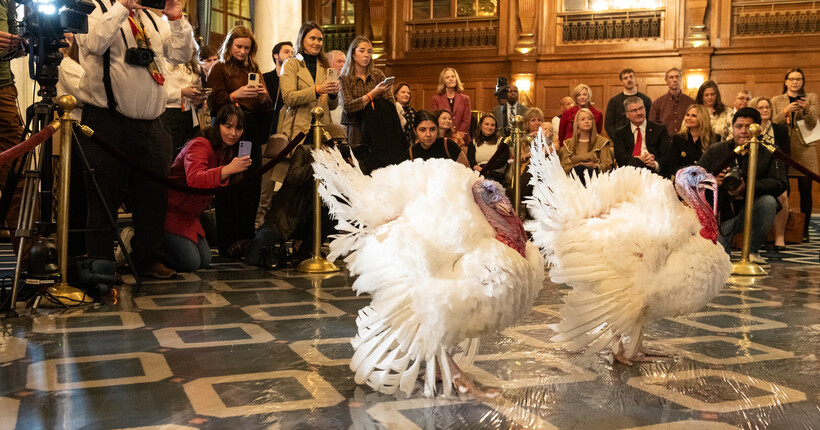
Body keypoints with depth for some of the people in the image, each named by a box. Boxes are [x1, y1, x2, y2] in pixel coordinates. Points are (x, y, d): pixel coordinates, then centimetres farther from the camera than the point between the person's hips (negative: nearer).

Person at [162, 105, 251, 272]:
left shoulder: (228, 151, 6)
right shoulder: (200, 146, -22)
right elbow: (194, 180, -44)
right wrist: (228, 169, -54)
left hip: (189, 215, 9)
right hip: (168, 211, -9)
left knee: (204, 261, 5)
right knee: (190, 262, -16)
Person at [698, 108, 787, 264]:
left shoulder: (768, 153, 1)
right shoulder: (715, 151, 5)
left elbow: (779, 183, -14)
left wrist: (747, 188, -30)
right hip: (721, 214, 0)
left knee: (768, 201, -33)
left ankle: (753, 250, -12)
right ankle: (726, 240, 22)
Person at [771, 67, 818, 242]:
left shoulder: (811, 98, 11)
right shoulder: (776, 100, 13)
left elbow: (812, 124, 0)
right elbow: (773, 123, 3)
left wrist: (806, 110, -19)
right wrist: (785, 112, -14)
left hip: (804, 150, 0)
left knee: (805, 190, -3)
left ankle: (804, 229, 3)